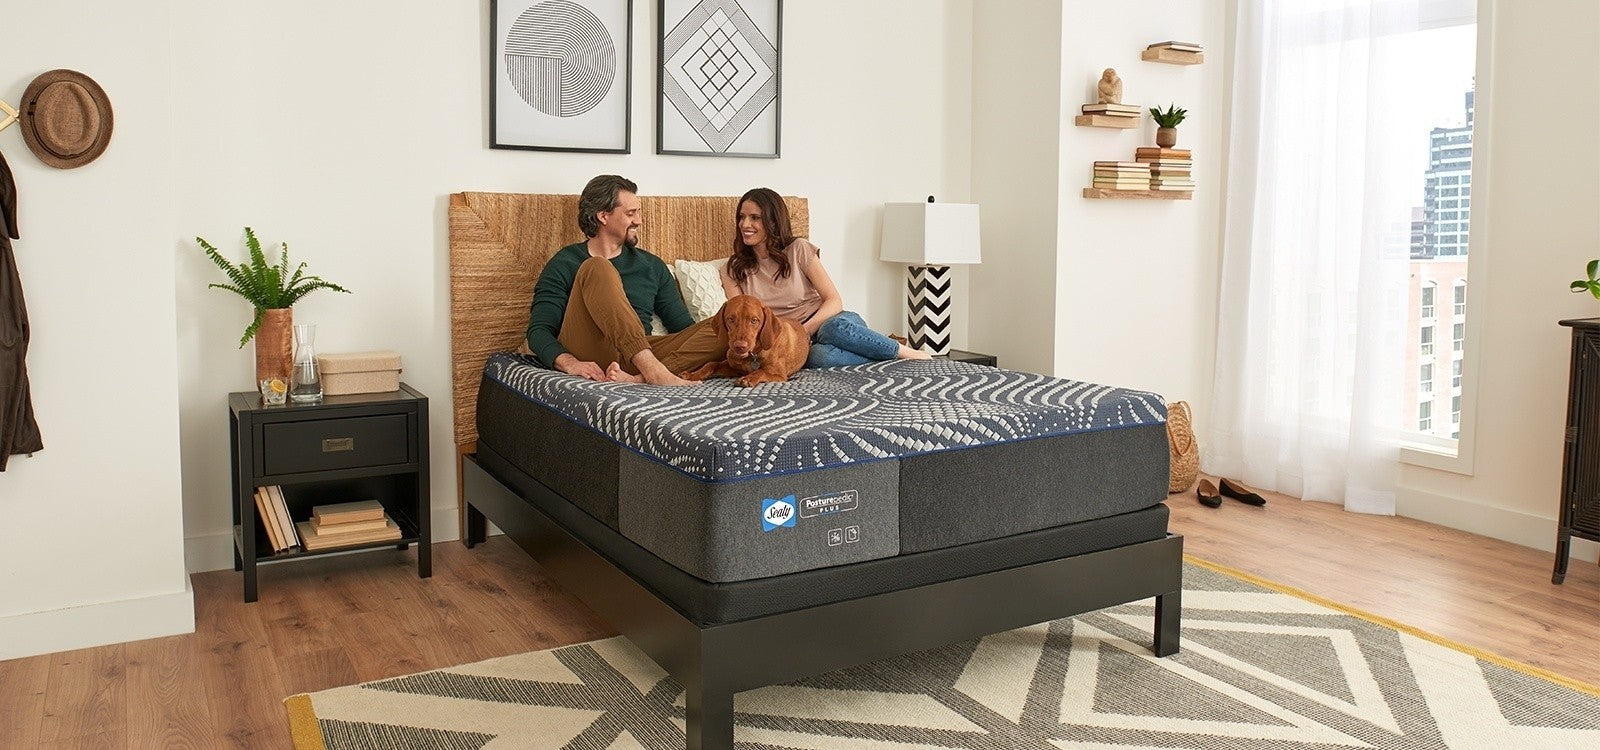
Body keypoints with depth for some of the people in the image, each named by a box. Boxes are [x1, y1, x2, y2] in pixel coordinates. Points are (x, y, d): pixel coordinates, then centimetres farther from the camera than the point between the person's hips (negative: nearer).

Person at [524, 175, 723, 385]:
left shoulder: (652, 267, 23)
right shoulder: (565, 265, 11)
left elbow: (684, 328, 19)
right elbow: (538, 331, 0)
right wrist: (569, 363, -21)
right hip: (588, 357, -4)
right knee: (597, 268, -25)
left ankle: (637, 378, -38)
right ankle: (653, 370, -41)